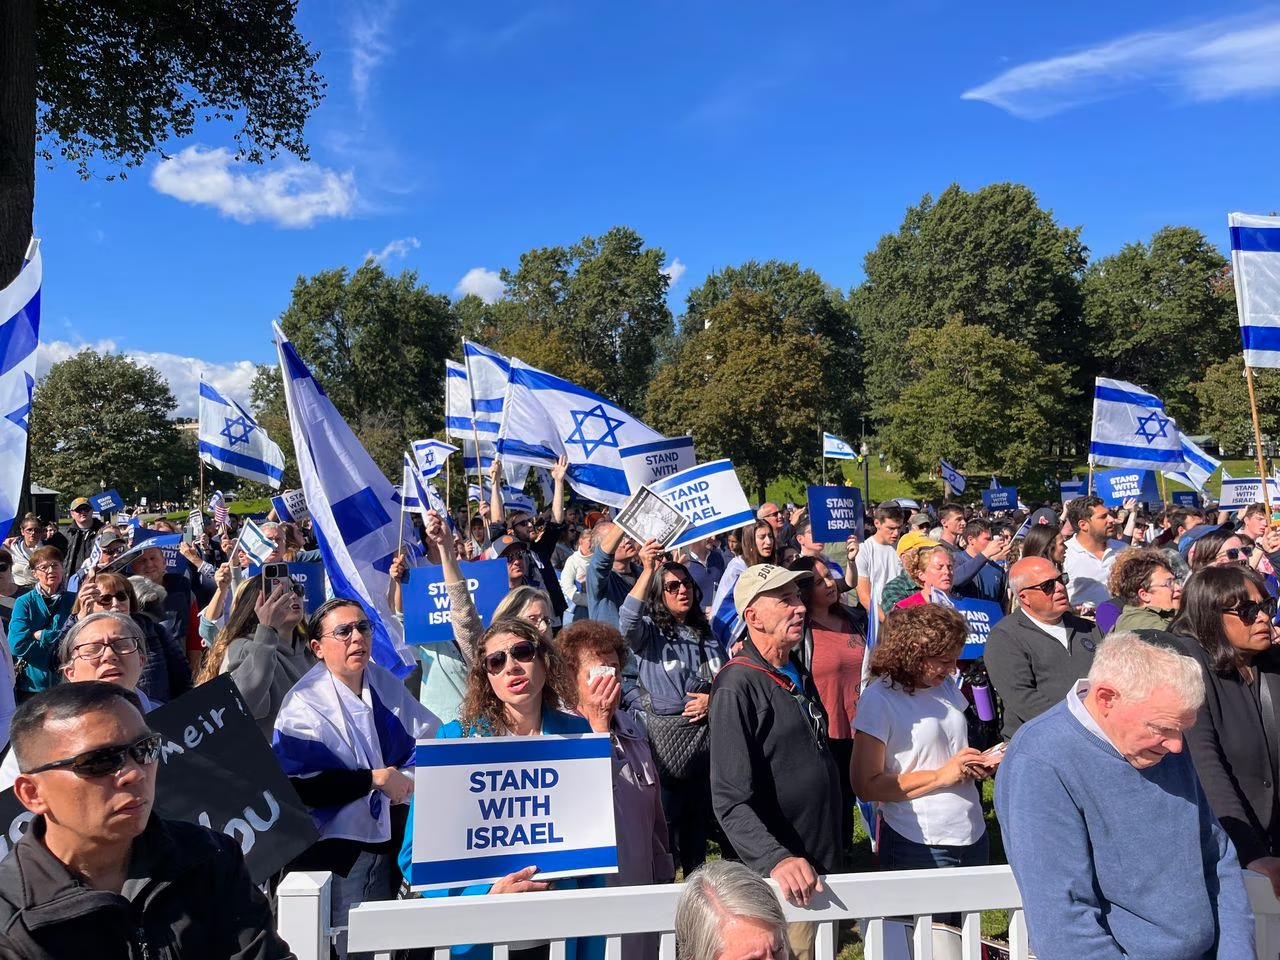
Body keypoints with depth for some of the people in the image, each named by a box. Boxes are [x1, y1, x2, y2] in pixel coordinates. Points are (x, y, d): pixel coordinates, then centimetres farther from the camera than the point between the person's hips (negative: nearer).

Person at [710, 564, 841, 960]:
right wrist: (776, 859, -36)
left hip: (821, 865, 9)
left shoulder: (797, 672, 8)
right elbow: (732, 800, -24)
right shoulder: (737, 685, -20)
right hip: (783, 881, -8)